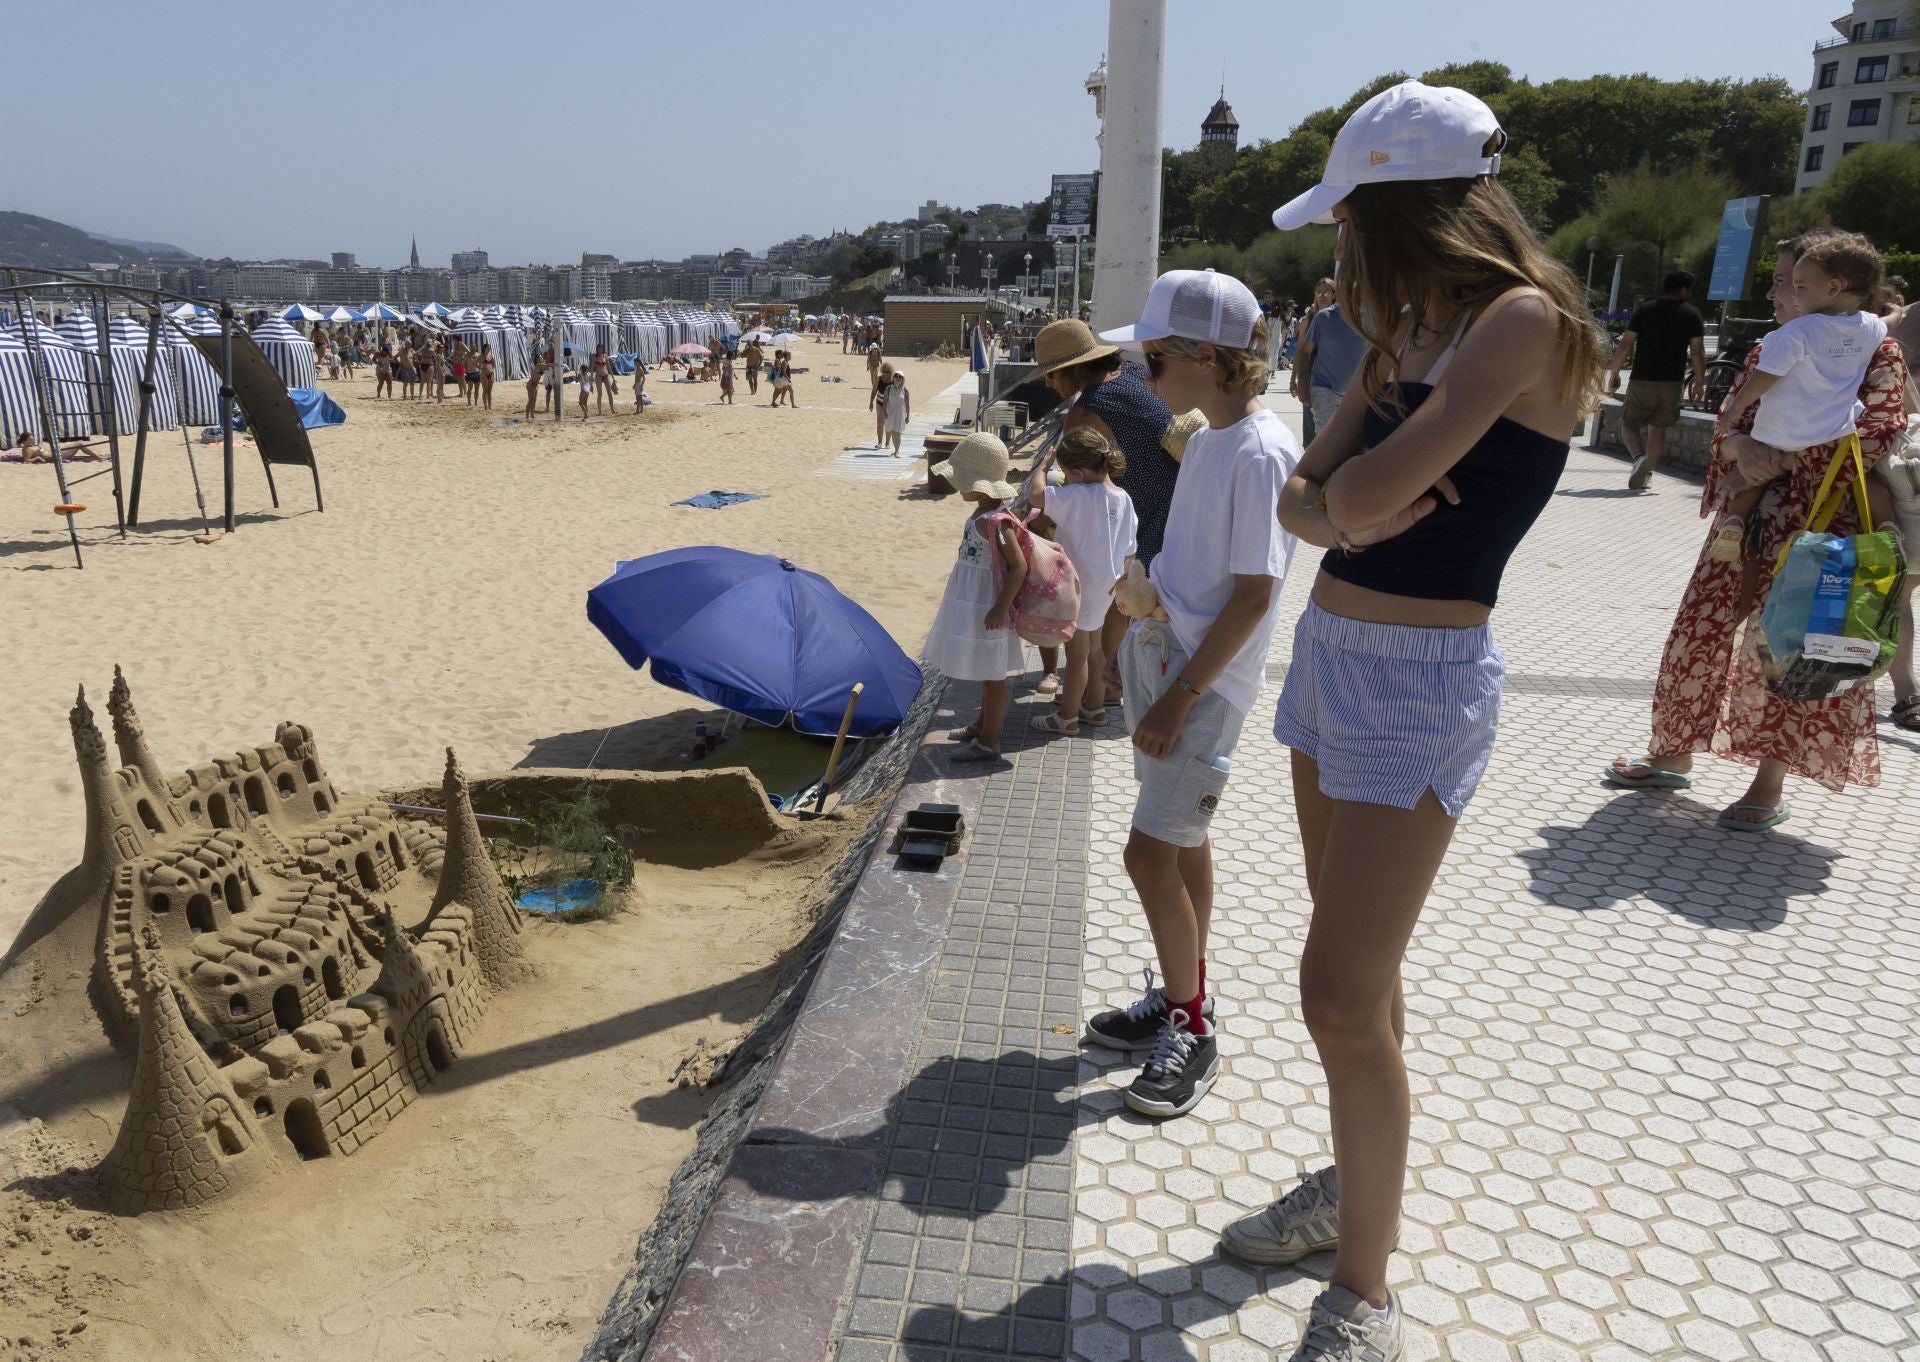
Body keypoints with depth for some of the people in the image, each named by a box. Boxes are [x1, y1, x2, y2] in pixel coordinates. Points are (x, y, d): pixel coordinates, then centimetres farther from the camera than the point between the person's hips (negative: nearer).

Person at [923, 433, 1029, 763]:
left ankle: (988, 742, 14)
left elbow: (1019, 567, -26)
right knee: (987, 672, 22)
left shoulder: (994, 522, -25)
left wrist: (1000, 609, -25)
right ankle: (983, 724, 38)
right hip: (972, 603, 9)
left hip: (984, 608, -9)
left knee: (991, 674, 3)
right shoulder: (984, 515, 4)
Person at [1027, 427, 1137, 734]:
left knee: (1077, 653, 5)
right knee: (1093, 648, 22)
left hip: (1077, 588, -8)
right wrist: (1118, 580, 18)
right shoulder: (1124, 499, -2)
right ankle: (1095, 706, 36)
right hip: (1103, 587, 8)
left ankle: (1067, 717, 19)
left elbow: (1037, 496, -32)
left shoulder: (1078, 497, -26)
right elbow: (1128, 550, 5)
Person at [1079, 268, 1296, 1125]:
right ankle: (1180, 1001, 31)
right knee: (1182, 842, 17)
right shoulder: (1208, 437, 10)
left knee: (1151, 852, -8)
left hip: (1207, 678, -9)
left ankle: (1192, 1035, 9)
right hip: (1160, 653, 9)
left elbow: (1253, 595, -20)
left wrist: (1182, 694, -19)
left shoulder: (1259, 454, -19)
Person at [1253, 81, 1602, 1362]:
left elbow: (1368, 491, -25)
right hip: (1331, 653, 8)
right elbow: (1305, 496, 9)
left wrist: (1357, 487, -3)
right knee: (1358, 966, 17)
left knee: (1345, 994, -6)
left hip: (1421, 683, -8)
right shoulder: (1411, 336, 12)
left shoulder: (1522, 320, -15)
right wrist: (1339, 511, -13)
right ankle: (1356, 1180, 36)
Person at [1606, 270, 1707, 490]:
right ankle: (1645, 474, 10)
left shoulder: (1645, 310, 2)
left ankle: (1639, 457, -21)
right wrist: (1700, 382, 9)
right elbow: (1697, 352, -1)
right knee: (1658, 429, 13)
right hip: (1672, 383, 1)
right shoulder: (1692, 314, 2)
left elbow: (1625, 345, -2)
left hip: (1642, 381, -1)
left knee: (1629, 423, 6)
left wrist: (1614, 374, 8)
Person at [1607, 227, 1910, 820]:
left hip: (1818, 527, -5)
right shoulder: (1768, 352, 12)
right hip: (1749, 516, 6)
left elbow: (1882, 430, -16)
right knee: (1701, 630, 7)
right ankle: (1672, 754, 23)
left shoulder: (1877, 353, -4)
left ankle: (1769, 784, 14)